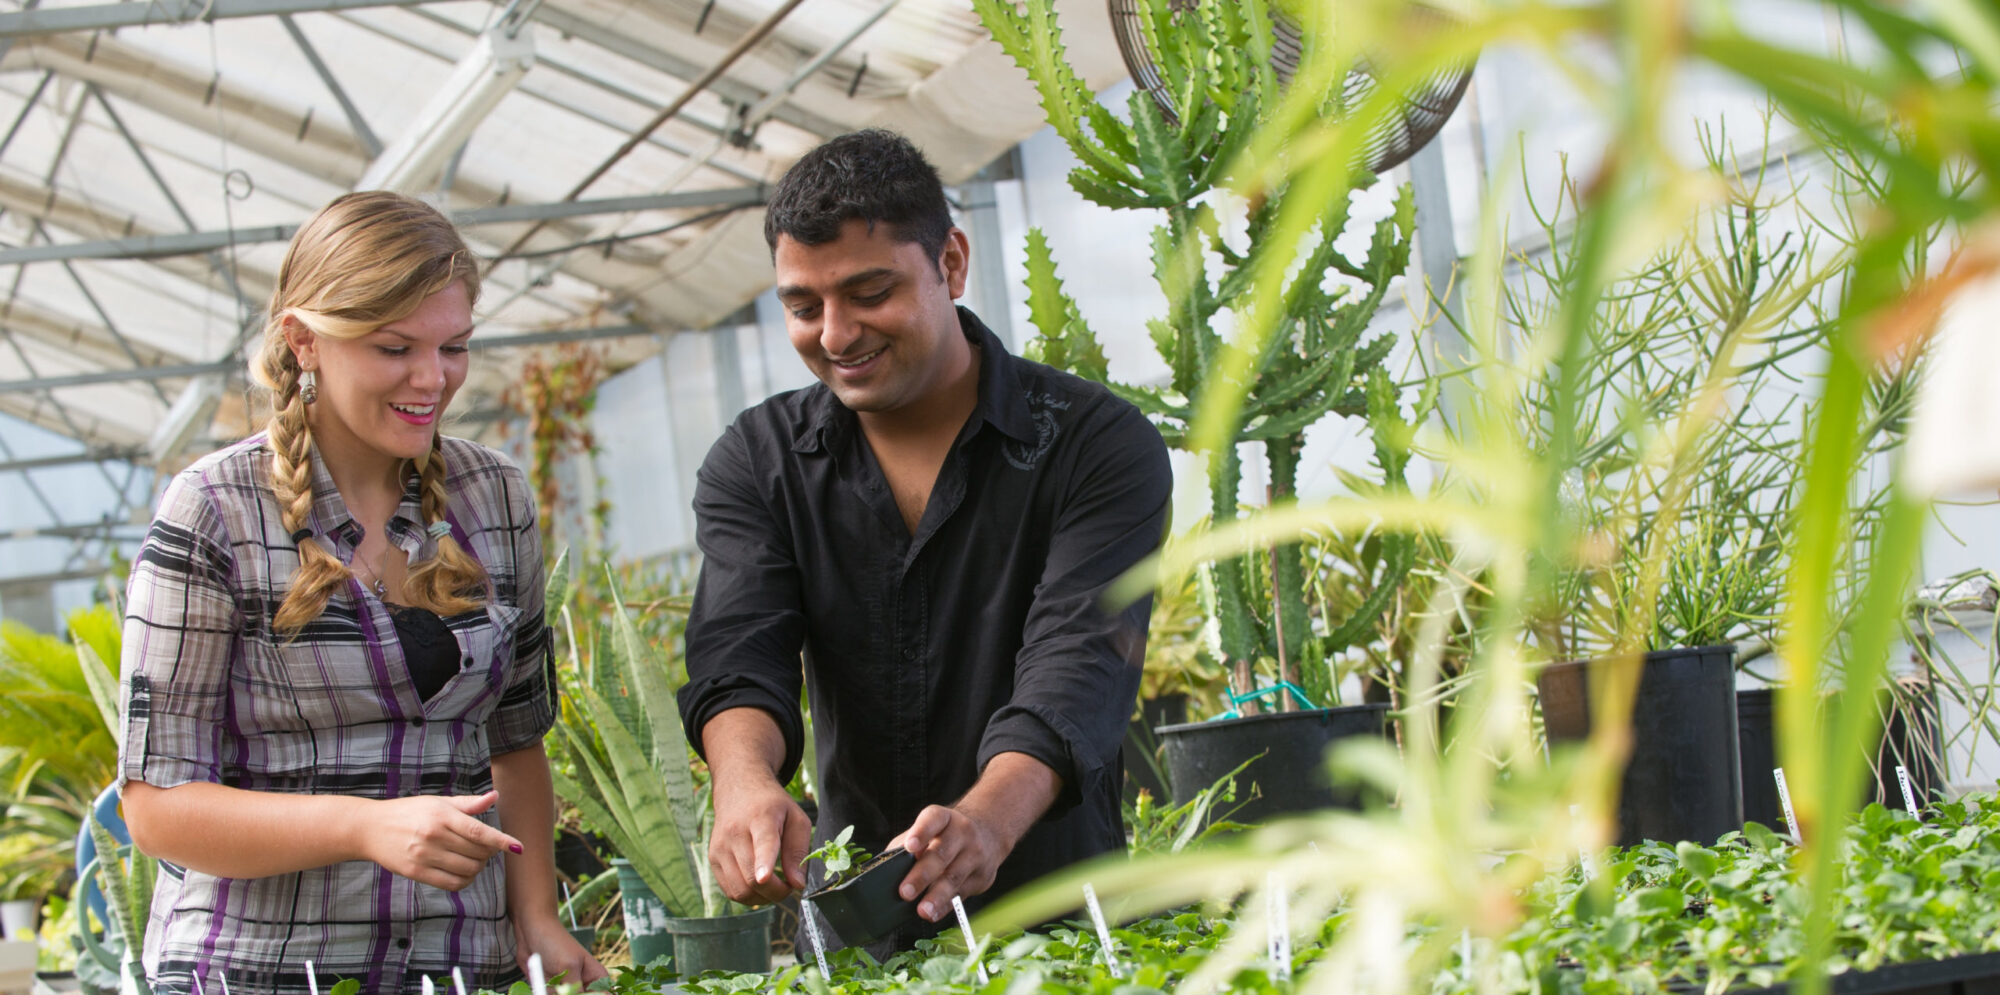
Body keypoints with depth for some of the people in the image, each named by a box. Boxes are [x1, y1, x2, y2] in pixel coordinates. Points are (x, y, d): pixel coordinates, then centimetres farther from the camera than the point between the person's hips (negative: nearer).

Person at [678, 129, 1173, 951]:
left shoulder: (1098, 445, -2)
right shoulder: (756, 463, 9)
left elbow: (1076, 666, -15)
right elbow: (736, 655, -5)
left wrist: (988, 820, -36)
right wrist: (746, 781, -29)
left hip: (1056, 915, -4)